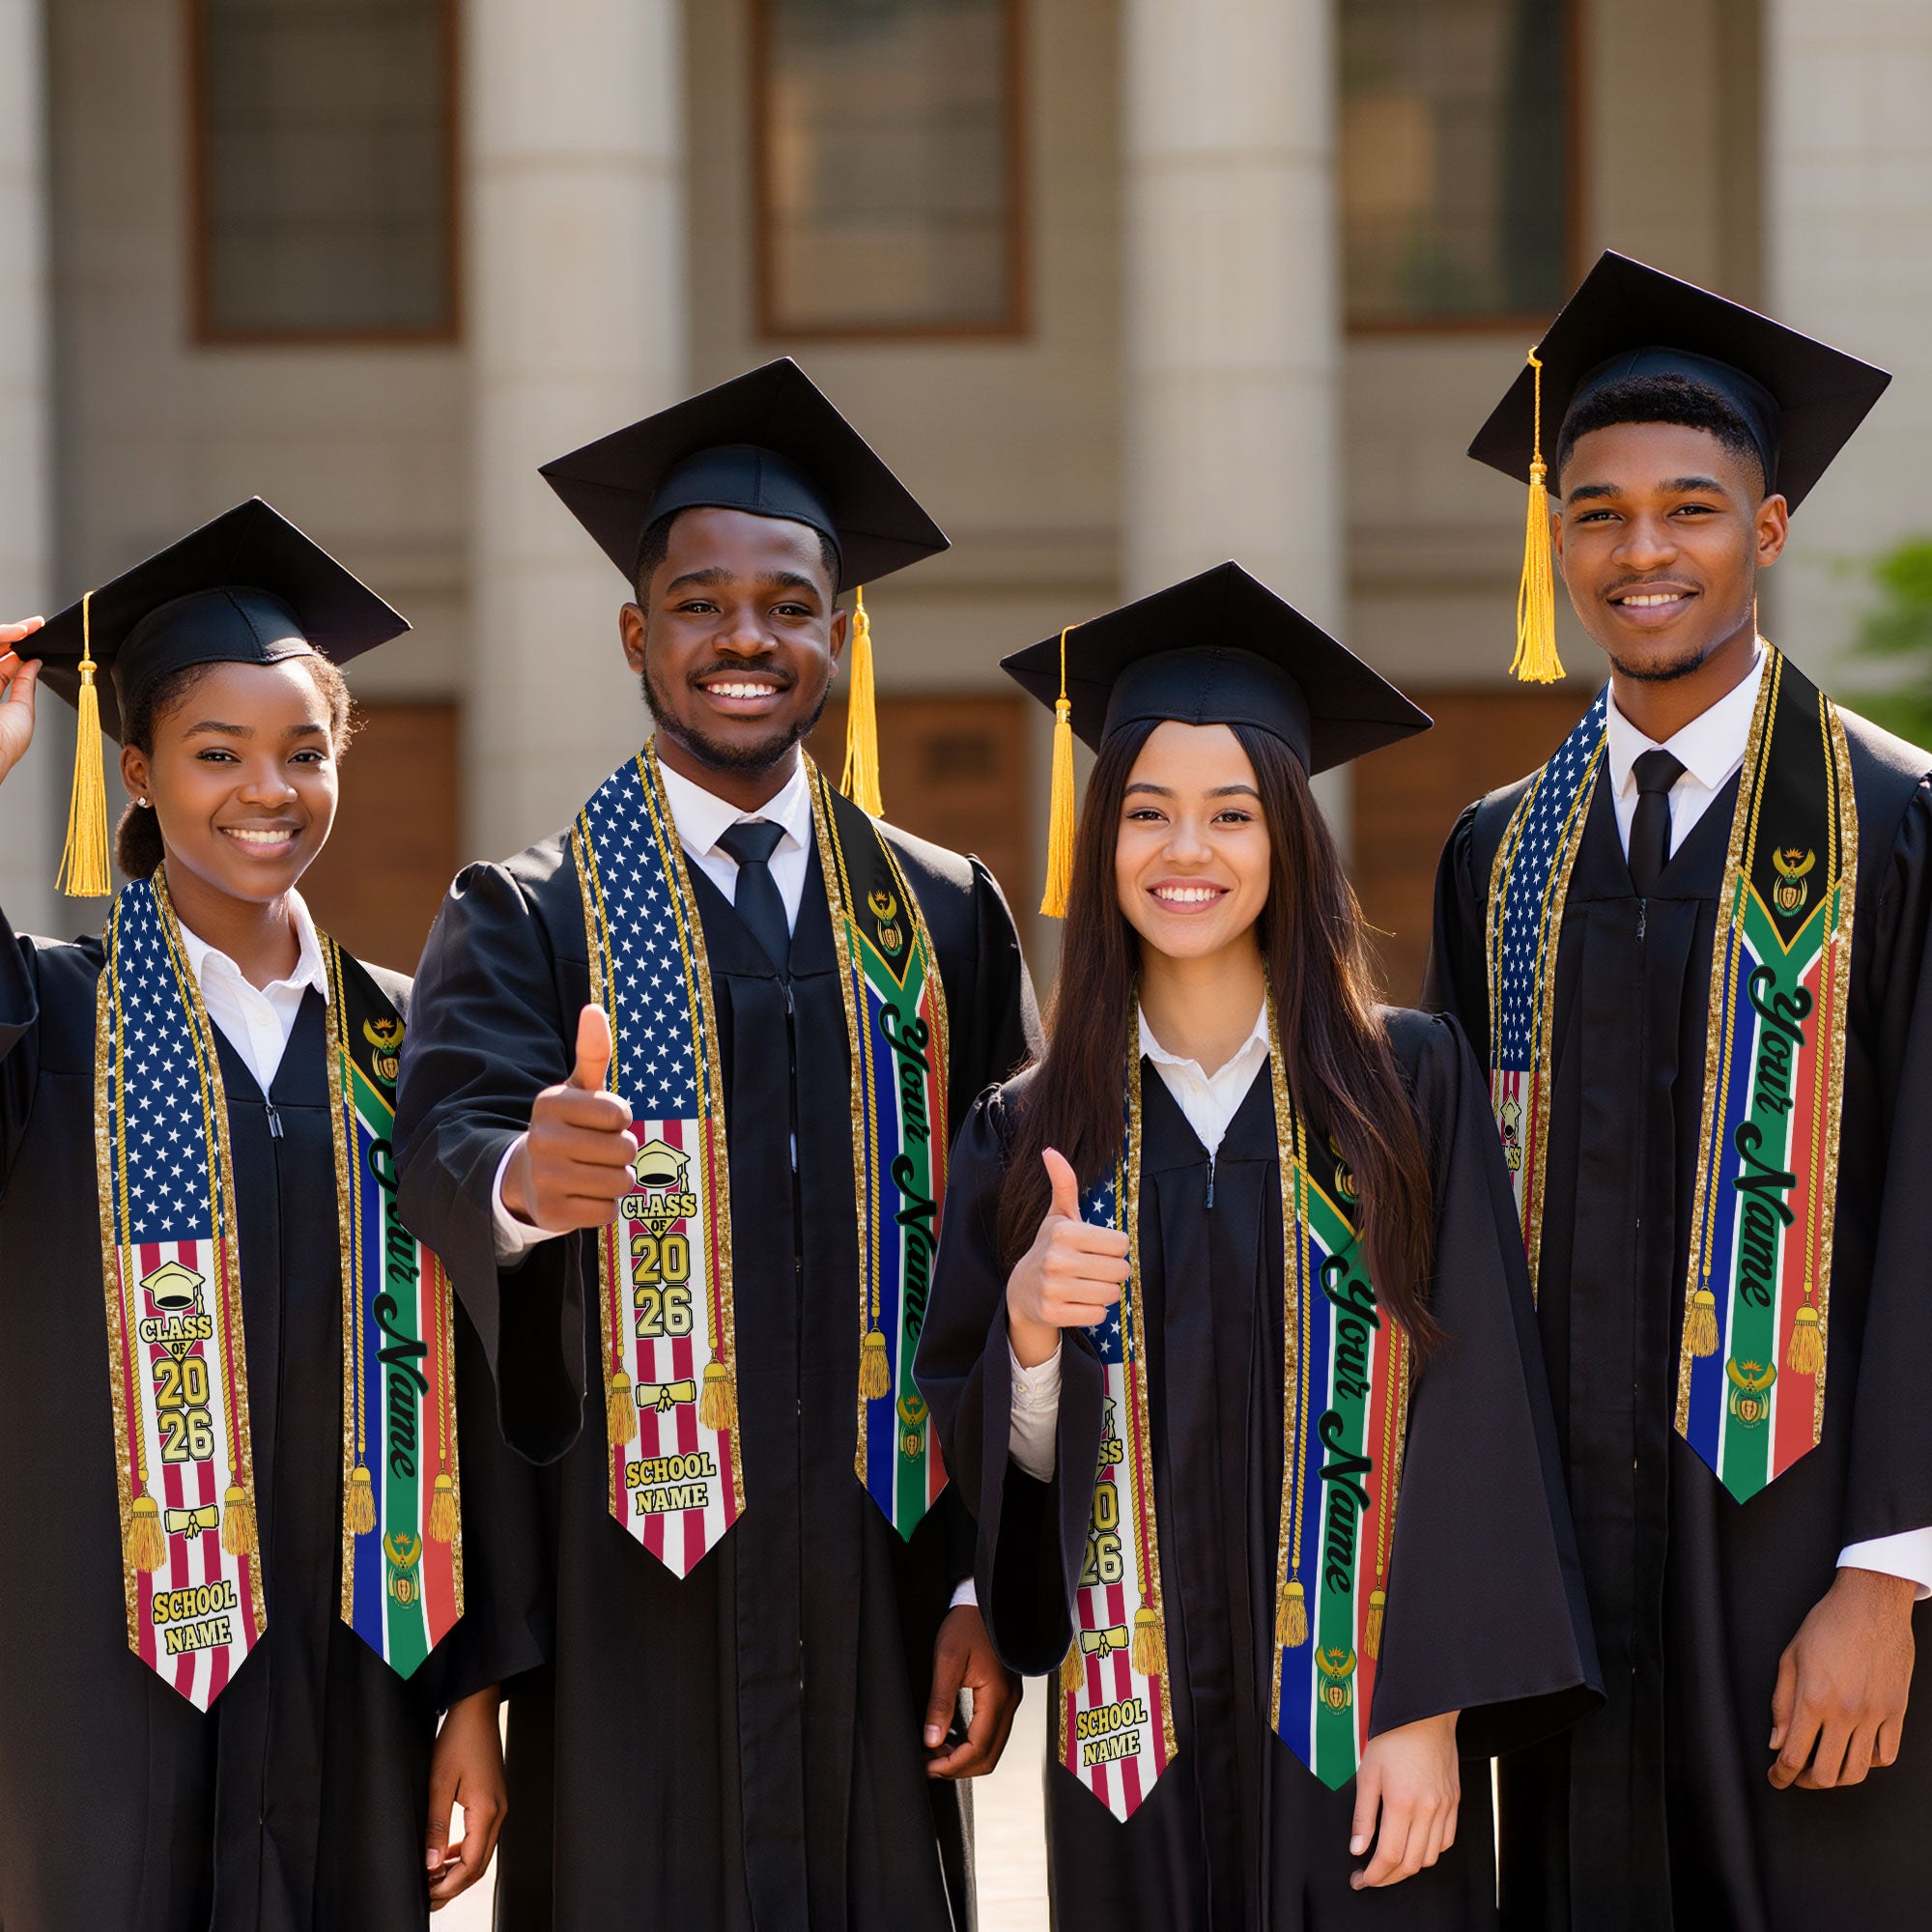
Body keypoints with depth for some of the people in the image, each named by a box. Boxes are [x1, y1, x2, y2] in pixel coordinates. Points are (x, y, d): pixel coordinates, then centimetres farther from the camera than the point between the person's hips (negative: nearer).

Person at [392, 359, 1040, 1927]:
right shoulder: (530, 921, 2)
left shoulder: (943, 920, 9)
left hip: (876, 1596, 2)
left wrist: (988, 1580, 1)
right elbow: (446, 1137, -18)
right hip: (628, 1600, -2)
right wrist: (520, 1177, -41)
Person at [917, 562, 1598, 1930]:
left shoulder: (1408, 1085, -1)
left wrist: (1429, 1713, -12)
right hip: (1139, 1733, 2)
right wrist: (1028, 1325, -15)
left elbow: (1470, 1410, -5)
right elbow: (997, 1462, 6)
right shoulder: (1030, 1134, 5)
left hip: (1359, 1730, -2)